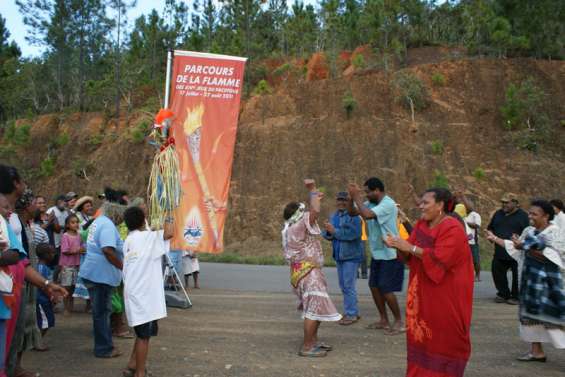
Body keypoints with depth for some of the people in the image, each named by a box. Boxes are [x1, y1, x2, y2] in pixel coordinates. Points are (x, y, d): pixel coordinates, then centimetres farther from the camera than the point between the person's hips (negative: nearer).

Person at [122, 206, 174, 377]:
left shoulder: (129, 241, 14)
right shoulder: (148, 237, -11)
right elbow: (169, 233, -25)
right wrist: (168, 220, -8)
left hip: (135, 293, 9)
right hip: (144, 294, -9)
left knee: (142, 333, 21)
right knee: (144, 335, 0)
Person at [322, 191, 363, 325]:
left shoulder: (353, 216, -13)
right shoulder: (334, 216, 12)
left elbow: (352, 233, -27)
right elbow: (326, 234, 11)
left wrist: (334, 230, -22)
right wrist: (328, 231, -12)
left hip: (351, 255, -8)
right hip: (339, 255, 8)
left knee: (349, 285, -7)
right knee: (343, 285, 15)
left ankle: (351, 314, 2)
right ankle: (349, 312, 26)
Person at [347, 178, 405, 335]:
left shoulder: (388, 204, -22)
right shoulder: (371, 203, 3)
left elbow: (367, 215, -33)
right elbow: (352, 212, 6)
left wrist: (357, 196, -23)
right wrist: (351, 197, -10)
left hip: (390, 255, -9)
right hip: (377, 253, 9)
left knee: (386, 290, -4)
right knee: (374, 286, 12)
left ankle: (399, 322, 13)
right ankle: (384, 320, 25)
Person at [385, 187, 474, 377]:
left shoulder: (452, 228, -16)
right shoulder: (421, 225, 8)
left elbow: (440, 258, -26)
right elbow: (409, 256, 9)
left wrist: (410, 247, -23)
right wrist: (399, 247, -12)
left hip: (446, 296, -7)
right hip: (424, 293, 7)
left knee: (444, 338, 2)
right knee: (422, 334, 11)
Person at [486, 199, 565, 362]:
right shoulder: (529, 231, 9)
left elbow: (551, 256, -21)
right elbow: (516, 247, 17)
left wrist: (526, 248, -24)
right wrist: (495, 239, 12)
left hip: (546, 280, -7)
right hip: (530, 278, 7)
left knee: (551, 315, -8)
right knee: (531, 312, 10)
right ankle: (536, 351, 20)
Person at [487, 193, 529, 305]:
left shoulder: (522, 215, -4)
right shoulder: (498, 214, 13)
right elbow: (490, 228, 24)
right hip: (500, 251, 5)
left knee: (517, 276, 2)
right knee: (497, 272, 8)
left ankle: (515, 296, 16)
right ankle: (503, 294, 23)